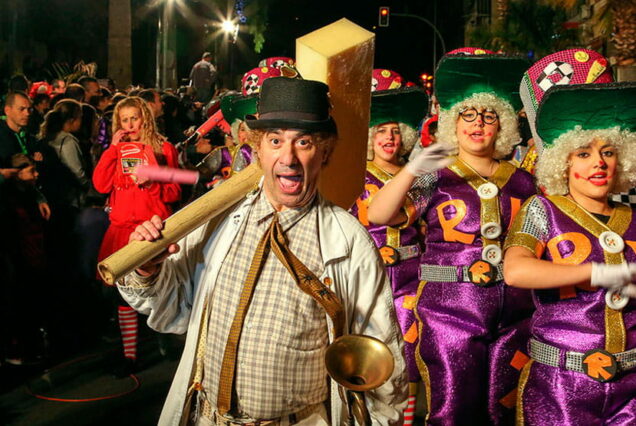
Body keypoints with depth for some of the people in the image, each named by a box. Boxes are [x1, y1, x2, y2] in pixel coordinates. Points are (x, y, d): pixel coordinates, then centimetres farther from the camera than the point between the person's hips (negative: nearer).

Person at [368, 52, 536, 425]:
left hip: (513, 319, 3)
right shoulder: (436, 180, -1)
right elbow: (378, 216, -16)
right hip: (448, 314, -3)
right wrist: (411, 170, -26)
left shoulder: (522, 182, 8)